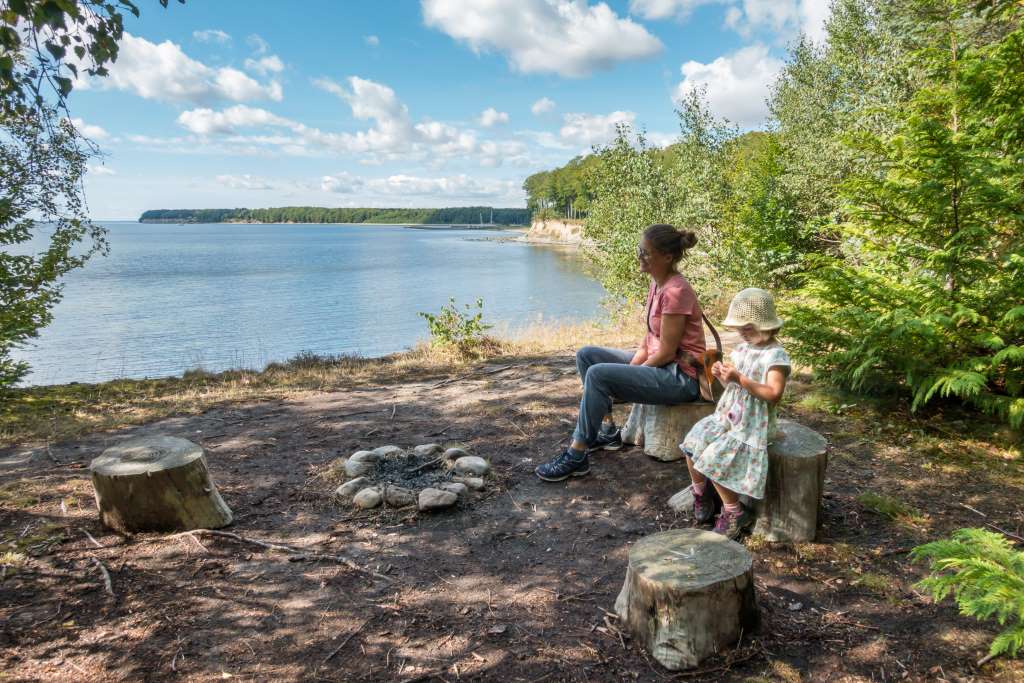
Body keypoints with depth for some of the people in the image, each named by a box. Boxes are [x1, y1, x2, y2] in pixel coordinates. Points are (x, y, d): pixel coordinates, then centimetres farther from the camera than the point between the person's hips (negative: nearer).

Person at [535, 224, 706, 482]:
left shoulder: (675, 291, -21)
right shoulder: (657, 283, 7)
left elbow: (666, 353, -20)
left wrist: (630, 373, -10)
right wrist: (632, 365, -3)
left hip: (680, 376, -10)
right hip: (657, 362, 10)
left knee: (598, 374, -26)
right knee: (586, 355, 6)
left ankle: (576, 456, -16)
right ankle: (607, 431, 10)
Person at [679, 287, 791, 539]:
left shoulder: (775, 355, -15)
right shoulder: (742, 348, 9)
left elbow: (773, 394, -26)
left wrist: (740, 379, -31)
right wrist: (722, 375, -3)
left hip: (751, 425, -8)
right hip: (727, 416, 8)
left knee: (712, 459, -19)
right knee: (692, 444, -5)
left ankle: (735, 513, 1)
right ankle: (701, 493, 18)